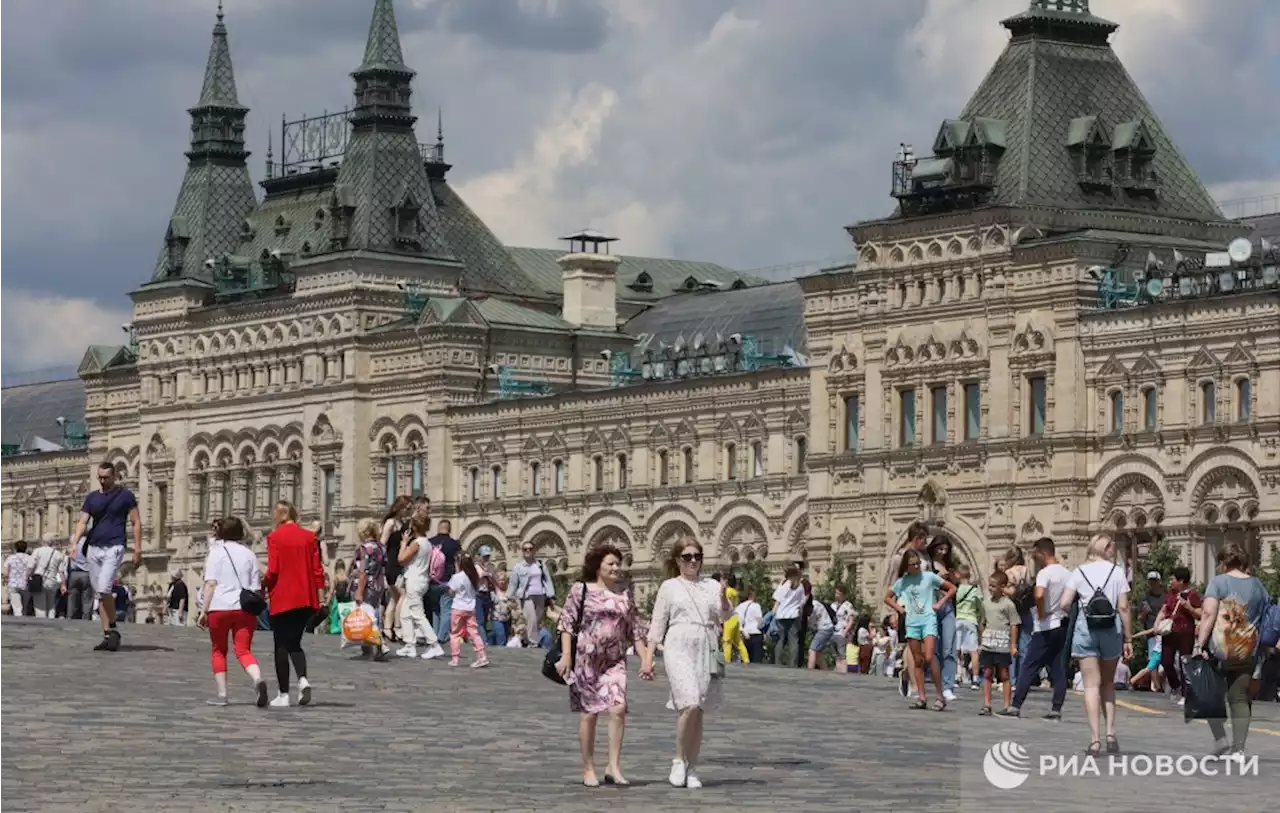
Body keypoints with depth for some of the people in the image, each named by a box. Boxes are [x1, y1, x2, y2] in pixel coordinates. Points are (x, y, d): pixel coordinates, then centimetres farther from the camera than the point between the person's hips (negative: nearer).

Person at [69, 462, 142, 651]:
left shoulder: (125, 495, 2)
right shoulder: (92, 497, 13)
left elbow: (136, 523, 2)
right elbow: (82, 521, 6)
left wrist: (138, 549, -6)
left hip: (113, 548, -5)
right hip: (94, 549, 5)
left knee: (104, 589, -21)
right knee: (100, 593, 4)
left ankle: (112, 630, -9)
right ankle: (108, 635, 7)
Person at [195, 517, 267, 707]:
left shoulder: (216, 552, 2)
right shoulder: (248, 554, 11)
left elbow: (211, 584, -7)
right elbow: (256, 587, 10)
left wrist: (203, 610, -6)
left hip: (220, 607, -2)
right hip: (244, 608, 2)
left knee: (218, 650, 13)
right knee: (243, 650, -1)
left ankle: (221, 694, 10)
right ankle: (258, 679, -30)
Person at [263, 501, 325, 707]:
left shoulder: (274, 537, -7)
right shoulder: (308, 537, 5)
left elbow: (273, 571, -11)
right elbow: (318, 569, 4)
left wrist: (263, 586, 7)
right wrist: (321, 598, 8)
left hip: (282, 599, -4)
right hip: (306, 599, 4)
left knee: (282, 645, 5)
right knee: (295, 643, 15)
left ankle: (283, 694, 5)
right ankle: (303, 679, -10)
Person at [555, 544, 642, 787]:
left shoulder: (624, 594, 13)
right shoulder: (580, 590, 1)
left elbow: (634, 630, 16)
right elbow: (566, 623, -2)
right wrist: (566, 655, -10)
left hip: (615, 660, 3)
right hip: (586, 658, -3)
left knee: (618, 708, -14)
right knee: (589, 712, 2)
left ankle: (613, 767, -9)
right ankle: (588, 769, 12)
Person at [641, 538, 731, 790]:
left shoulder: (712, 586, 13)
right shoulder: (669, 587, 8)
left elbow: (725, 615, 0)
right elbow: (657, 624, 8)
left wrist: (724, 598, -21)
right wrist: (648, 658, 2)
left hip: (706, 651, 3)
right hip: (679, 649, -3)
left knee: (698, 712, 4)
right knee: (690, 705, -19)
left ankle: (692, 769, 12)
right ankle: (679, 762, -4)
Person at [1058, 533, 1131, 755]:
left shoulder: (1080, 572, 3)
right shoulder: (1117, 572, 1)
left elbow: (1064, 604, -5)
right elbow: (1123, 607, -3)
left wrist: (1073, 613, 18)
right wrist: (1127, 639, 3)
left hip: (1086, 628, 0)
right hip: (1111, 628, 1)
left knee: (1092, 684, 0)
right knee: (1108, 682, 18)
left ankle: (1095, 739, -9)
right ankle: (1110, 732, 9)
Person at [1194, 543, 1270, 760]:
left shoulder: (1218, 582, -3)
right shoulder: (1258, 586, 10)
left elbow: (1208, 614, -12)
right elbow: (1266, 618, 12)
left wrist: (1199, 644, -12)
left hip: (1219, 650, -3)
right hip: (1247, 653, 4)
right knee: (1240, 699, 6)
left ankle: (1221, 741, 1)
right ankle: (1239, 749, 3)